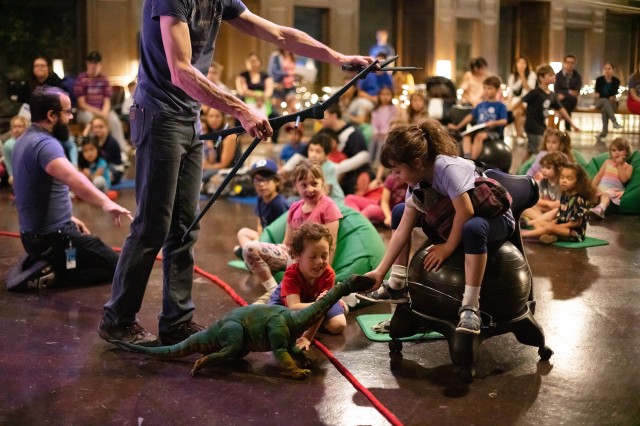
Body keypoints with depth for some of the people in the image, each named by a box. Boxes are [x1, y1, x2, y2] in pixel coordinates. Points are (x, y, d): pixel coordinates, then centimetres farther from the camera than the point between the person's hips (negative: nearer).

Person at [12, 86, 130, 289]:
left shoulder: (25, 140, 8)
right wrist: (105, 203, -59)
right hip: (52, 236, -10)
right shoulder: (45, 143, -24)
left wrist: (68, 217, 15)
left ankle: (39, 263, 12)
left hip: (34, 233, 10)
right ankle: (51, 273, -8)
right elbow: (71, 177, -45)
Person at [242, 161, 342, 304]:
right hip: (291, 255, 6)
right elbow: (287, 243, 15)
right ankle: (273, 289, -12)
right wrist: (275, 259, 0)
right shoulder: (295, 208, 13)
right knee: (250, 248, -13)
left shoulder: (328, 207, -6)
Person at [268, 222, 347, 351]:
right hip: (286, 300, 0)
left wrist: (307, 337, -42)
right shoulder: (291, 274, -39)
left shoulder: (328, 274, -32)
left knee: (339, 325, -19)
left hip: (316, 299, 0)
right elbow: (293, 308, -49)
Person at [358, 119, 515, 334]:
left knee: (473, 228, -44)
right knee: (399, 212, 4)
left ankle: (470, 307, -35)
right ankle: (397, 286, 6)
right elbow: (403, 229, -9)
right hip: (454, 218, 8)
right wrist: (380, 272, -12)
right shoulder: (417, 180, -8)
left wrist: (448, 246, -22)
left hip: (496, 218, -8)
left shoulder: (448, 168, -32)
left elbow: (465, 211, -36)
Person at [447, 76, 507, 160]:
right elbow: (470, 116, 23)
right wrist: (457, 127, 19)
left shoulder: (500, 106, 2)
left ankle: (472, 160, -43)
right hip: (480, 130, 6)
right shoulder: (481, 105, 21)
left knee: (479, 136, -37)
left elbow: (504, 121, -8)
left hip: (494, 132, -6)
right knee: (466, 135, -24)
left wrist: (494, 123, -29)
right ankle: (467, 157, -41)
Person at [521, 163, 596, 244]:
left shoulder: (579, 200, -16)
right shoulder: (564, 197, 9)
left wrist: (558, 227, -17)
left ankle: (522, 234, -35)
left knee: (550, 228, -32)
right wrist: (551, 223, -5)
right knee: (537, 222, 7)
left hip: (575, 232, -10)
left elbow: (576, 222, -18)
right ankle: (548, 236, -26)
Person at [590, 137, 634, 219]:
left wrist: (619, 165, -4)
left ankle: (600, 209, -67)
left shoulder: (628, 167, 11)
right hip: (601, 187, 6)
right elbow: (599, 175, 15)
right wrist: (593, 186, -1)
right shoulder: (607, 162, 19)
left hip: (614, 189, -6)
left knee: (606, 194, -39)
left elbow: (624, 179, -7)